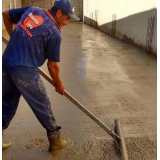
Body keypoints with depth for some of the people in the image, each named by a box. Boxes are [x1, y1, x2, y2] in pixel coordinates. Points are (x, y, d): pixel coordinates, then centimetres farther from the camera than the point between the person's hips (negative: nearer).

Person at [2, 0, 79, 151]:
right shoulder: (54, 33, -8)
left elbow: (6, 15, 21)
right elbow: (52, 66, -2)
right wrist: (58, 84, 14)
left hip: (6, 65, 7)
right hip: (25, 71, -7)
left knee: (7, 104, 20)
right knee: (42, 105, 9)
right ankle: (55, 139, 25)